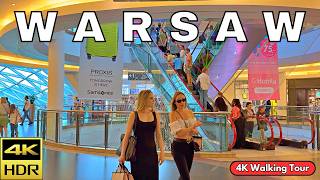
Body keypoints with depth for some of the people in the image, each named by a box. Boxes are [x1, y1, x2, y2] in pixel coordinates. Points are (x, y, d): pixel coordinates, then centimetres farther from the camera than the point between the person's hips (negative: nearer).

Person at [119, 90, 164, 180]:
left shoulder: (155, 115, 4)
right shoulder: (134, 115, -5)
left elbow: (159, 136, 5)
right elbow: (127, 136, -5)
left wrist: (162, 152, -2)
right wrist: (122, 154, -7)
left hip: (152, 152, 3)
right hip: (138, 152, -3)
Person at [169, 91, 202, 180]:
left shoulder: (190, 112, 4)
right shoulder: (173, 114, -11)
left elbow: (194, 130, 11)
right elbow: (178, 133, -19)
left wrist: (194, 131, -12)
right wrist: (192, 127, -29)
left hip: (189, 145, 5)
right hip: (178, 146, -5)